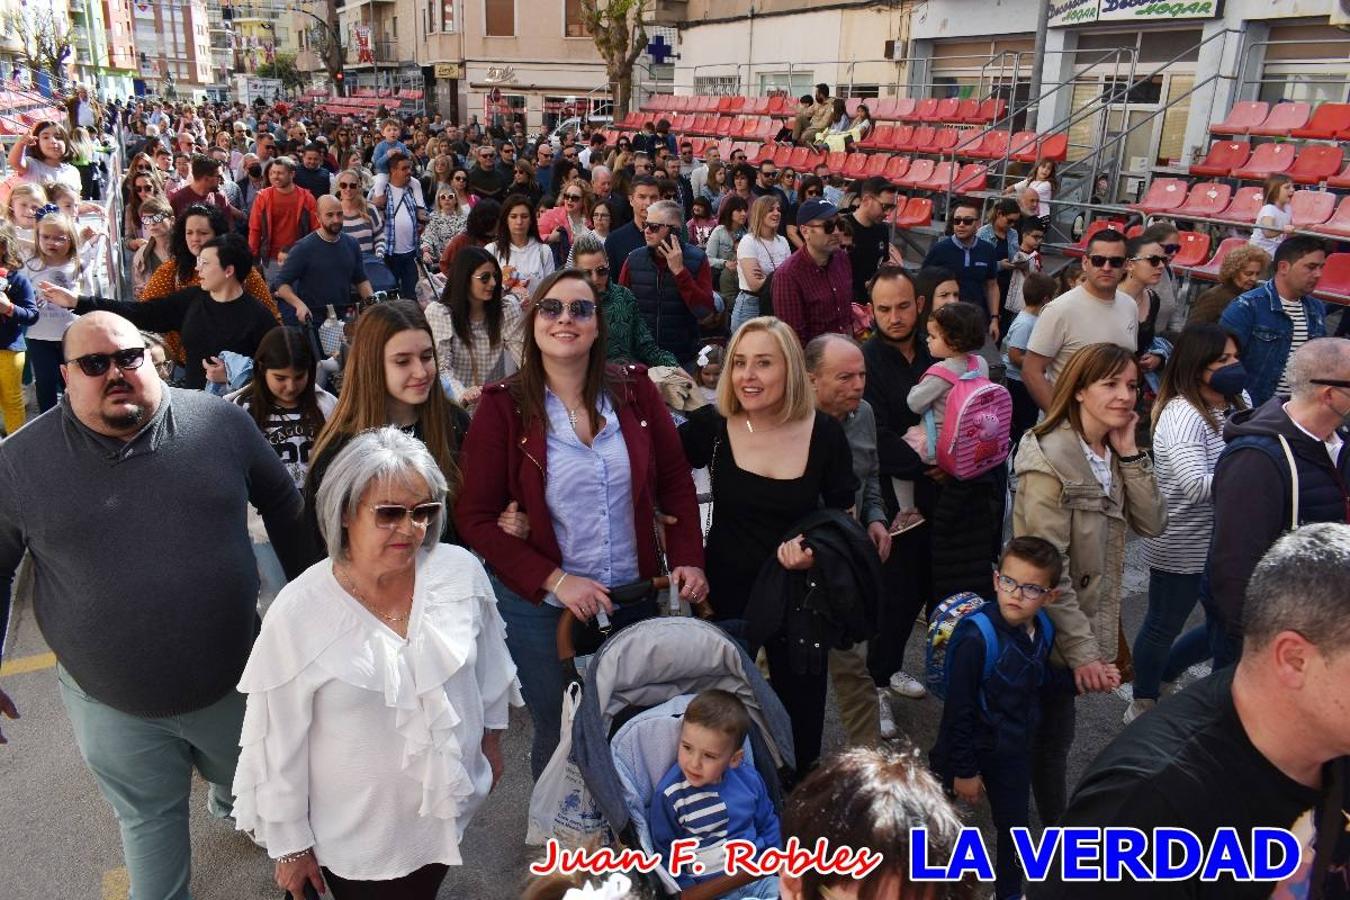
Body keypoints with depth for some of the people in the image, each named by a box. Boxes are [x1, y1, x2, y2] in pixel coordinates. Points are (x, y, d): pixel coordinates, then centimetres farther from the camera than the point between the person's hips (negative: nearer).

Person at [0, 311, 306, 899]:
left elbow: (281, 503, 3)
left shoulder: (221, 423, -10)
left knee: (252, 786, 27)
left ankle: (228, 804, 62)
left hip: (236, 680, 2)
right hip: (111, 705, -1)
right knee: (149, 821, 19)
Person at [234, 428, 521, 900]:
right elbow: (277, 742, -13)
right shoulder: (298, 614, -24)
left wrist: (492, 741, 14)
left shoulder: (462, 572, -15)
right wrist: (290, 844, -5)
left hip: (450, 805, 4)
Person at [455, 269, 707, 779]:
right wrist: (553, 580, -18)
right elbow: (476, 517, -9)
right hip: (540, 606, -2)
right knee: (559, 738, 13)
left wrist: (688, 560, -6)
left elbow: (675, 481, 6)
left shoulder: (633, 389, -2)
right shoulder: (503, 407, -9)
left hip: (637, 597, 2)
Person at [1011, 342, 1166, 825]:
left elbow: (1153, 524, -5)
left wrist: (1129, 453, -12)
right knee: (1054, 737, 10)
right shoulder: (1049, 460, -22)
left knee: (1052, 732, 22)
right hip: (1054, 629, -7)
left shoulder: (1114, 454, 4)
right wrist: (1082, 651, -24)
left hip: (1095, 619, 7)